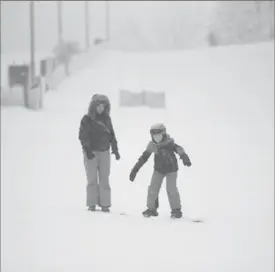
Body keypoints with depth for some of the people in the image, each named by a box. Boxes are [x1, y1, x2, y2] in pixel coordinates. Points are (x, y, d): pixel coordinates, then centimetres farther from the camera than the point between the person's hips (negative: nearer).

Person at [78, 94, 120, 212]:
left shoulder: (107, 118, 8)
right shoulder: (87, 119, -4)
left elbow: (112, 135, 14)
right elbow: (82, 136, -7)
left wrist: (115, 149, 9)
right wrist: (87, 150, -15)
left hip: (104, 152, 3)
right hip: (91, 153, -3)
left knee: (104, 179, 2)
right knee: (92, 179, 1)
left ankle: (105, 204, 3)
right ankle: (92, 204, 5)